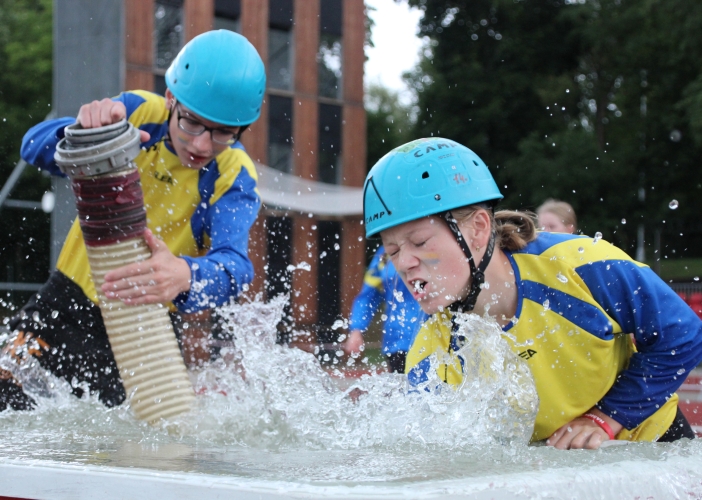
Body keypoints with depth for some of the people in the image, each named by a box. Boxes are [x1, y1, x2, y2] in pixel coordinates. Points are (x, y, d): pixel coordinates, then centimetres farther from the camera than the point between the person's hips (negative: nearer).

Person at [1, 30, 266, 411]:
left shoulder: (233, 178, -19)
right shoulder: (140, 114, -14)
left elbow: (233, 264, -36)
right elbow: (35, 147, -25)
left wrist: (185, 276, -60)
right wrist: (84, 132, -49)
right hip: (69, 298, 1)